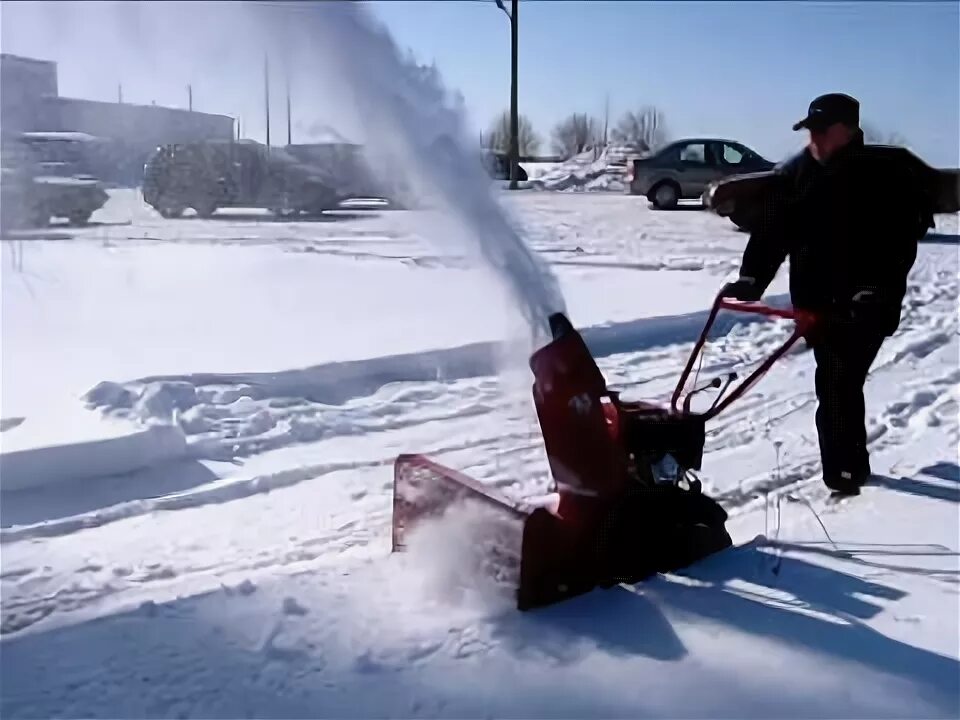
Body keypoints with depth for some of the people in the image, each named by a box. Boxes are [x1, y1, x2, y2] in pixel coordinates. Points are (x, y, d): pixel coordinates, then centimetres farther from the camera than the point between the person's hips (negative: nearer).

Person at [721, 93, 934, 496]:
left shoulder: (889, 174, -7)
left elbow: (902, 239, -12)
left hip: (867, 305, -5)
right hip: (817, 301, 5)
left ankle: (844, 469, -3)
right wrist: (751, 278, -17)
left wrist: (876, 289, -25)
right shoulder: (795, 175, 4)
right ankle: (851, 462, 33)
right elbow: (773, 231, -3)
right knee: (837, 383, 15)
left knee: (837, 385, -12)